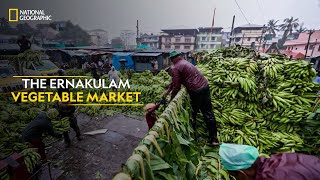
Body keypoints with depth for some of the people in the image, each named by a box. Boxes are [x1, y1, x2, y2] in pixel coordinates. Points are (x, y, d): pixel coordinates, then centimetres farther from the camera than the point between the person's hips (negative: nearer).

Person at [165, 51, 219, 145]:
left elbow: (176, 86, -8)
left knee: (192, 114, 12)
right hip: (205, 86, 8)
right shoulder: (185, 62, 22)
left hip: (196, 91, -8)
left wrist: (172, 98, 8)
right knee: (208, 113, 12)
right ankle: (214, 139, 23)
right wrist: (168, 90, 35)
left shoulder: (176, 68, -6)